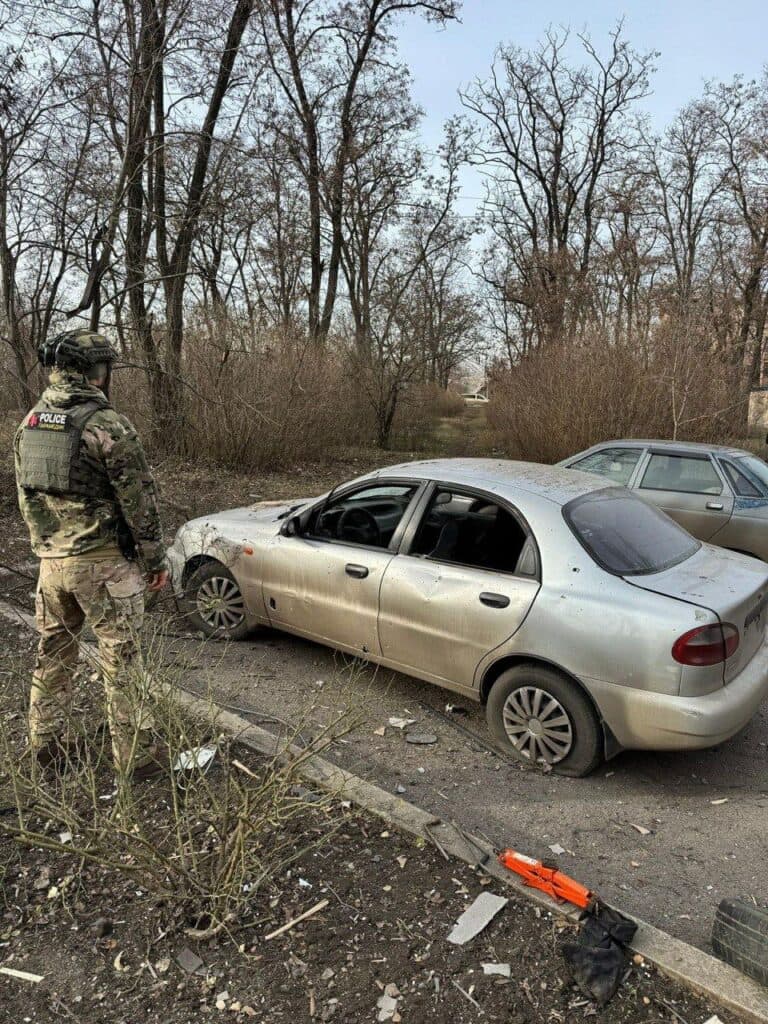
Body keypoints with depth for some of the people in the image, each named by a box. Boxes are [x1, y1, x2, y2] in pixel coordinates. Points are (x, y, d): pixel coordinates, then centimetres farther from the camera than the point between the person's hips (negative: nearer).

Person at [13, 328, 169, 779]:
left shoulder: (30, 424, 7)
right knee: (120, 656, 3)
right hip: (103, 561, -7)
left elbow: (26, 493, 15)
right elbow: (139, 500, -14)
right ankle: (138, 755, 12)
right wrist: (156, 559, -4)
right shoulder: (107, 425, -16)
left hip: (51, 559, 7)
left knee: (53, 651, 19)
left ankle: (48, 742, 32)